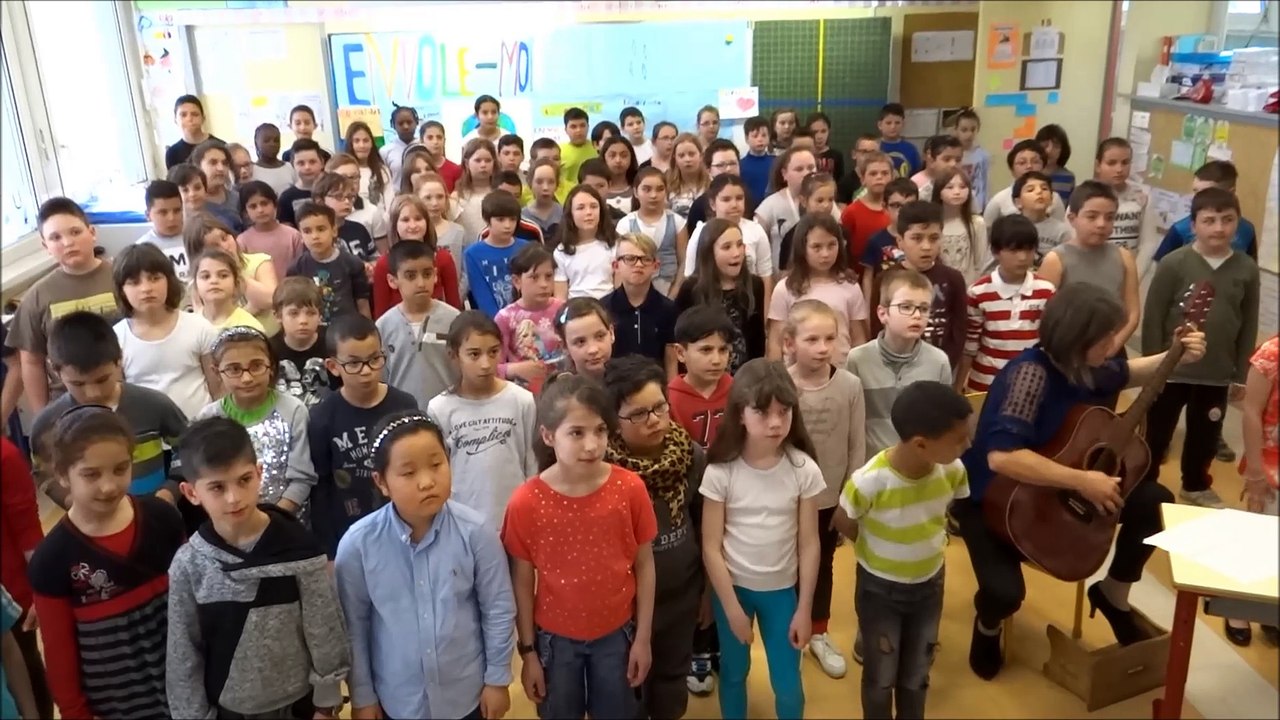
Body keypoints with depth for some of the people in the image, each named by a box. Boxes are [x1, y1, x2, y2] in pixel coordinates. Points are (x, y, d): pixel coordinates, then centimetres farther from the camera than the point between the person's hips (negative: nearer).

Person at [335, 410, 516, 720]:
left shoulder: (475, 532, -18)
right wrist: (362, 695, 3)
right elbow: (353, 626, -4)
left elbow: (499, 610, -7)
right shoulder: (357, 544, -17)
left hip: (467, 694, 0)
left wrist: (497, 679, -1)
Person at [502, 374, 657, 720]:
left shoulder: (630, 489, -15)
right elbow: (522, 582, -7)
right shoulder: (526, 502, -18)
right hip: (555, 639, -1)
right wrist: (528, 651, -1)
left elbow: (644, 566, -4)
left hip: (616, 634, 1)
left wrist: (643, 638, -1)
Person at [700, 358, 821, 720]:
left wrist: (804, 609, -4)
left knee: (787, 684, 10)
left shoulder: (804, 470, -14)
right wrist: (732, 608, -9)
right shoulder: (720, 472, -17)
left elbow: (809, 544, -7)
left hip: (782, 590, 1)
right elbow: (711, 547, -11)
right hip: (732, 587, 0)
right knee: (734, 673, 18)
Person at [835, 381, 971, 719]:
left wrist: (925, 541, 1)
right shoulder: (869, 481, -35)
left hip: (930, 584, 4)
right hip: (880, 589, -4)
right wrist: (877, 549, -1)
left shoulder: (953, 470, -20)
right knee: (881, 677, 16)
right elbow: (843, 522, -13)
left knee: (917, 675, 23)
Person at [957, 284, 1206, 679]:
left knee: (1155, 500, 0)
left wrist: (1177, 356, 2)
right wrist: (1082, 481, -38)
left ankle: (1112, 594, 21)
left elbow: (1128, 373, 20)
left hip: (1058, 492, 8)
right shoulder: (1031, 373, -32)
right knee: (1005, 591, -28)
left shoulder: (1087, 366, -6)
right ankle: (987, 625, 13)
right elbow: (1001, 456, -43)